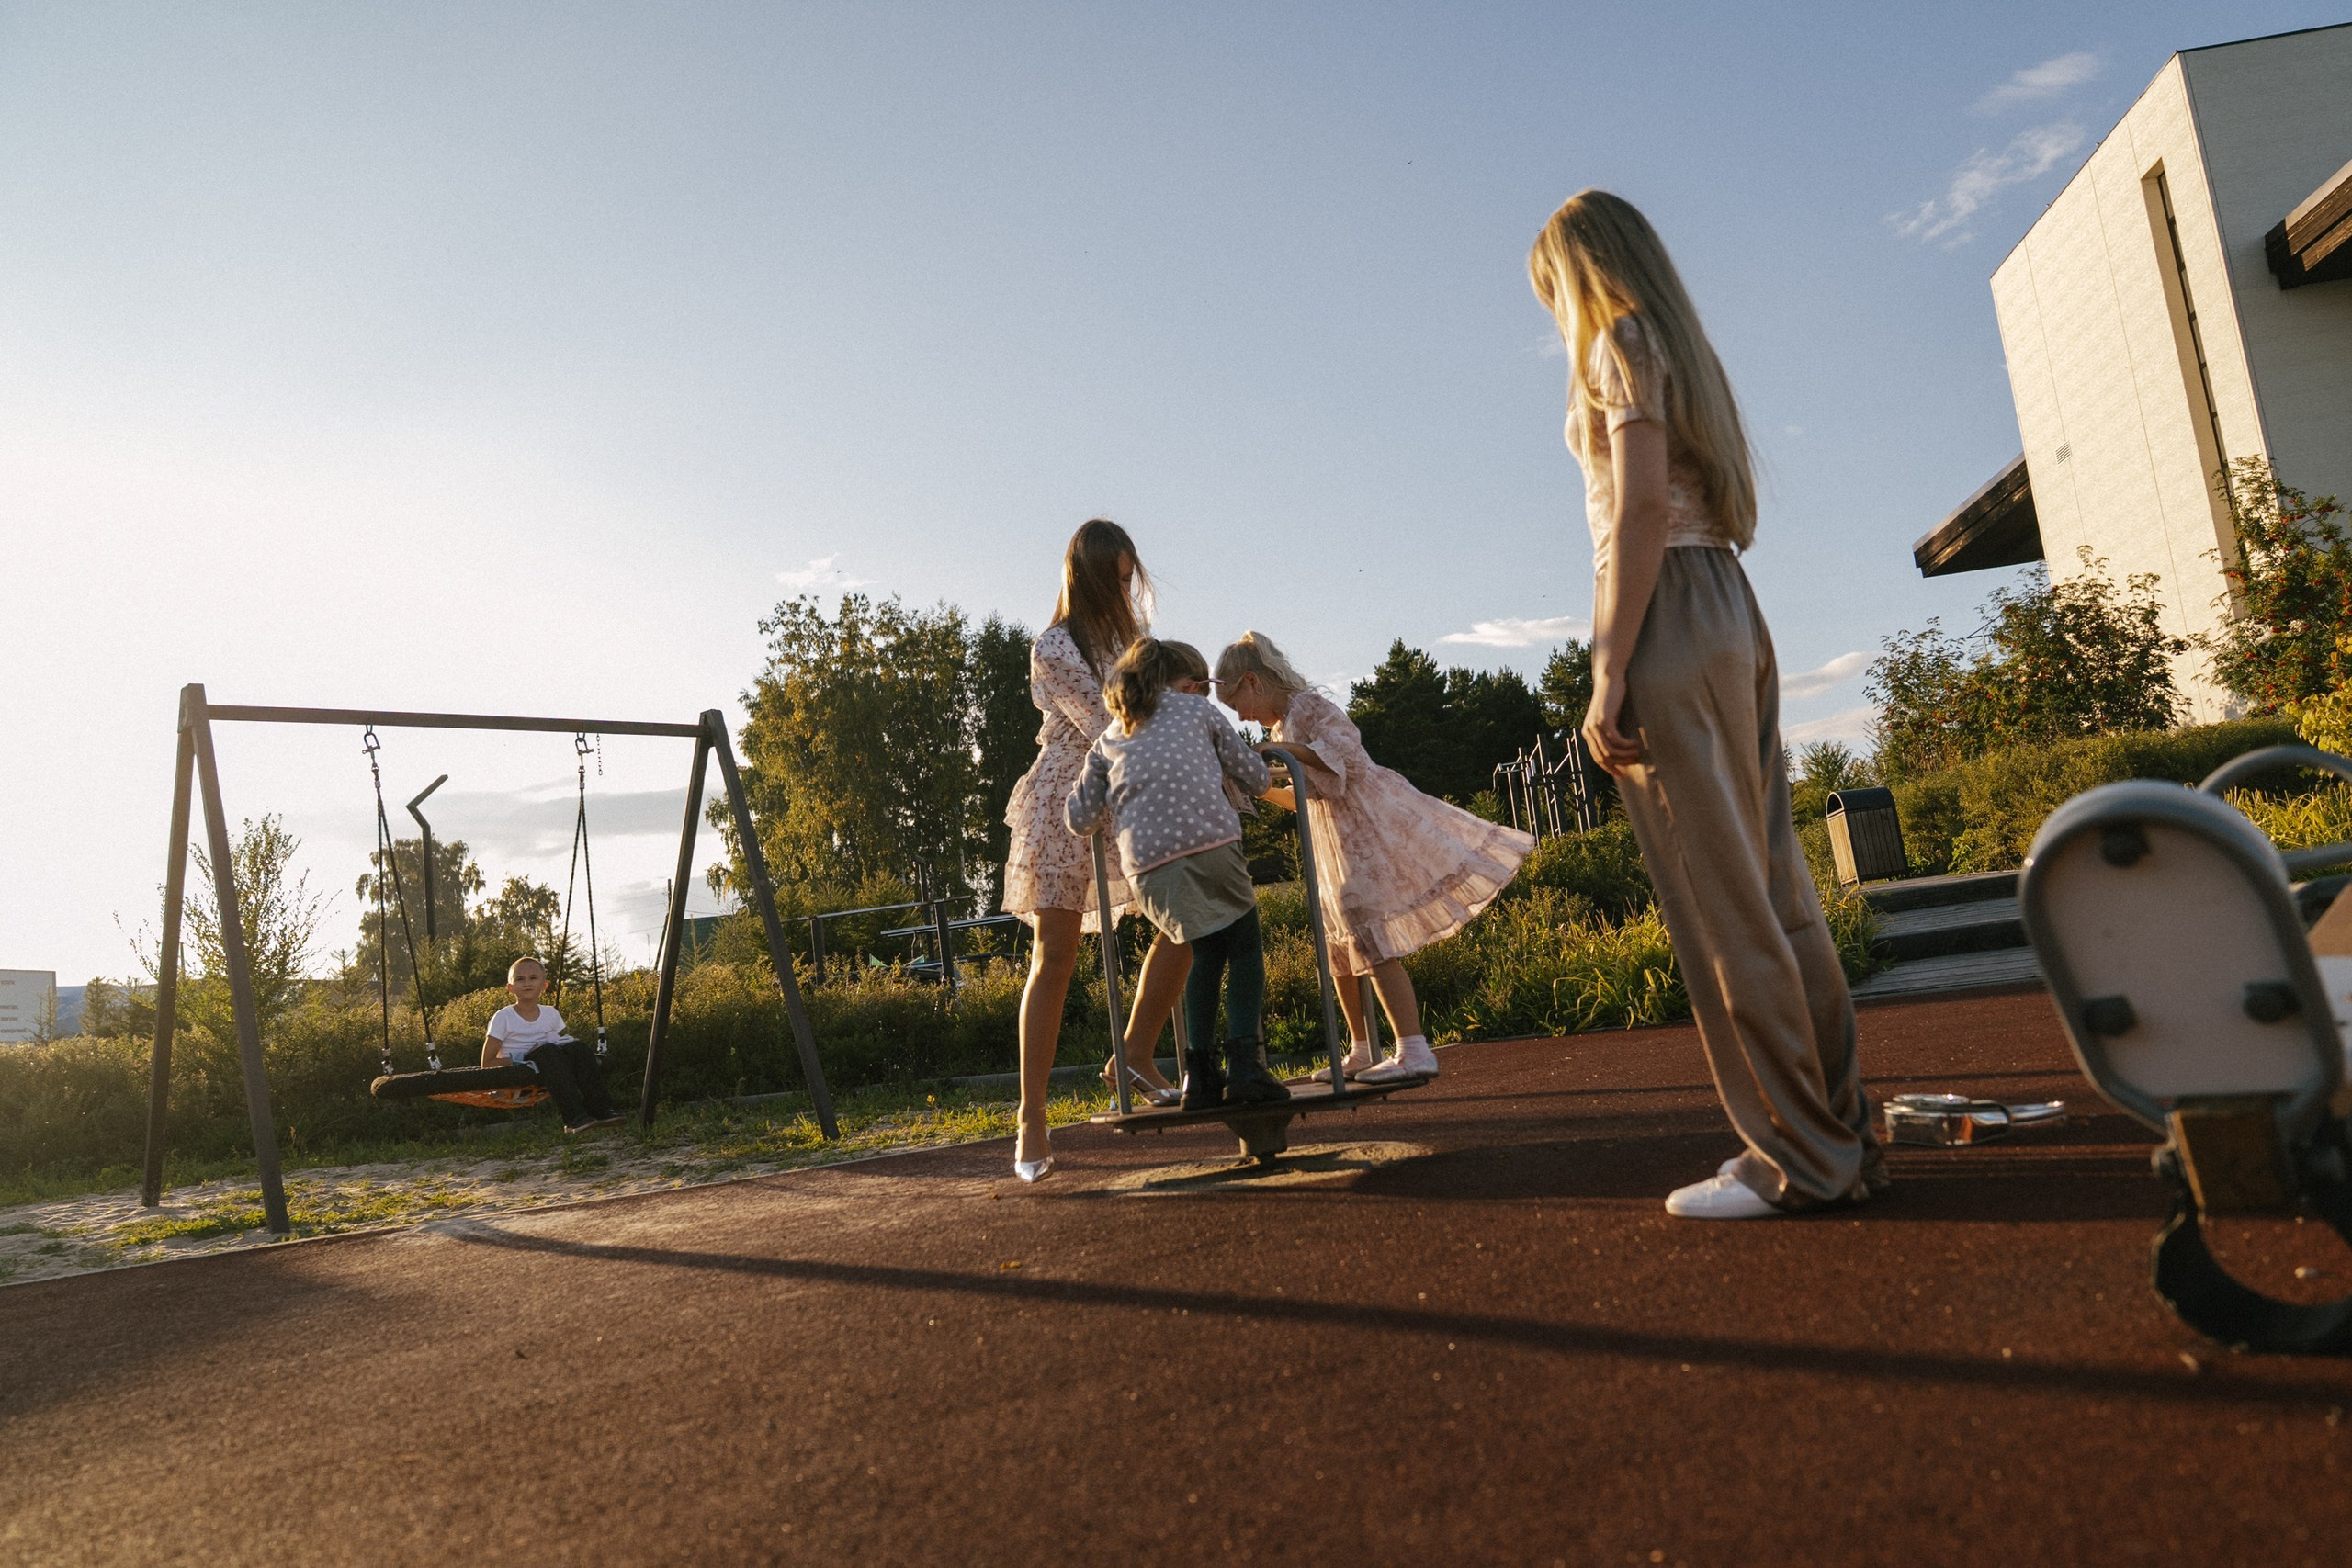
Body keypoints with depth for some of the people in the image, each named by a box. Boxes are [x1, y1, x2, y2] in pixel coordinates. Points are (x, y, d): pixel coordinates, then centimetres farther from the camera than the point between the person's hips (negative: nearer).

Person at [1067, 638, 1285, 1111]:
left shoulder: (1106, 742, 27)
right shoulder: (1196, 708, 21)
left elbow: (1080, 818, 24)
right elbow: (1256, 778, 23)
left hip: (1146, 865, 3)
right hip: (1210, 843, -3)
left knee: (1207, 951, 22)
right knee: (1245, 946, 14)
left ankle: (1201, 1074, 14)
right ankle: (1244, 1064, -1)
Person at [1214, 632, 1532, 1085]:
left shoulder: (1307, 706, -11)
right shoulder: (1282, 726, 17)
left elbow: (1343, 750, -28)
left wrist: (1283, 750, -30)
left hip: (1368, 831, -10)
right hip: (1340, 842, 10)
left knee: (1372, 943, -14)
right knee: (1342, 946, 14)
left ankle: (1413, 1051, -14)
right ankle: (1360, 1053, 25)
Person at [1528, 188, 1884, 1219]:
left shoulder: (1619, 341, -2)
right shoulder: (1681, 349, 24)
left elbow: (1643, 508, -15)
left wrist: (1609, 673, -19)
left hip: (1666, 612, -9)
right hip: (1730, 606, 9)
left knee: (1718, 900, -7)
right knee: (1772, 885, 8)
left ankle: (1797, 1160, -2)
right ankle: (1838, 1132, 14)